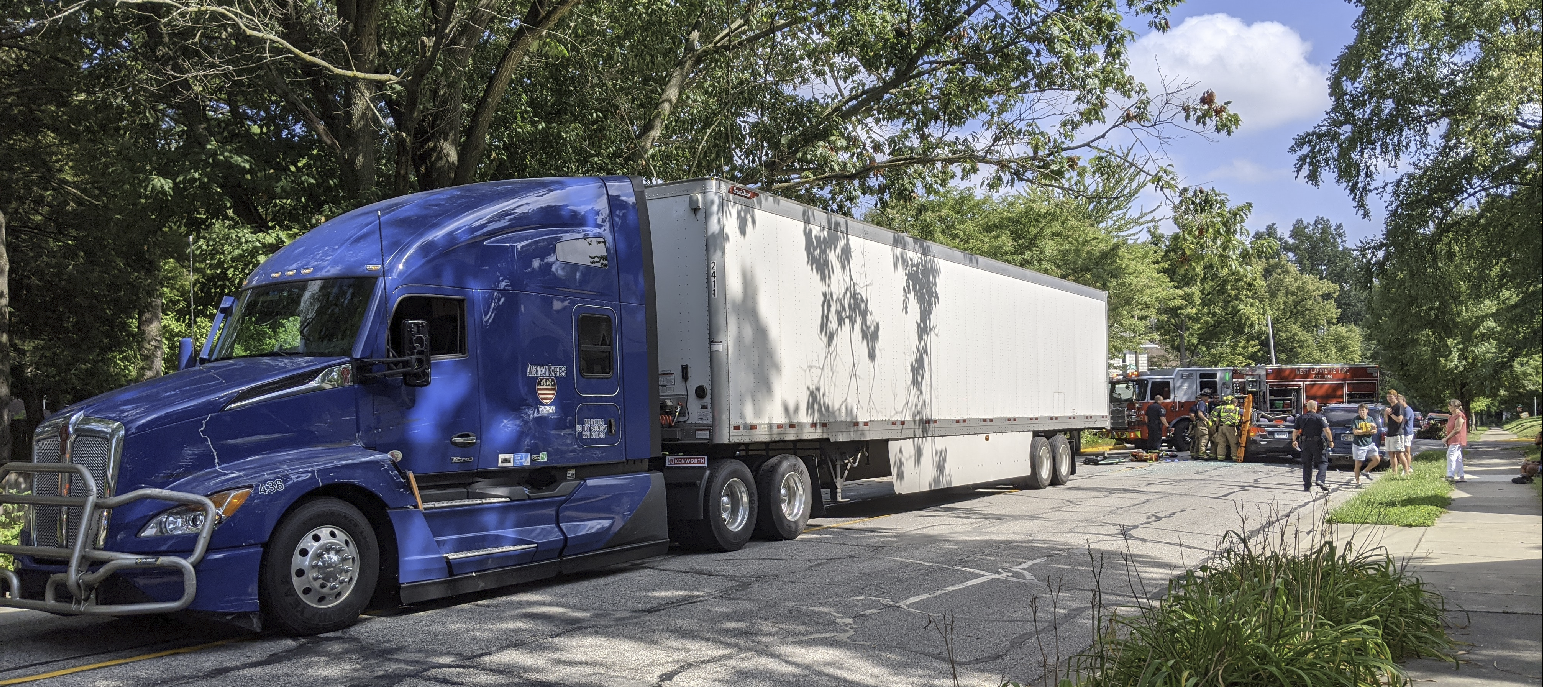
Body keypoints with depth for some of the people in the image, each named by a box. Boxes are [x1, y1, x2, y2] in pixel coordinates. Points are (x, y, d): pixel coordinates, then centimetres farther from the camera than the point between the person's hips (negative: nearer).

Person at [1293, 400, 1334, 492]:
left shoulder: (1300, 418, 6)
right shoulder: (1319, 418, -7)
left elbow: (1295, 431, 10)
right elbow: (1326, 430, -13)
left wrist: (1294, 441, 23)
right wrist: (1331, 441, -5)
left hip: (1305, 443, 4)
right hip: (1317, 443, -4)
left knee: (1307, 465, 9)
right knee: (1322, 462, 5)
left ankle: (1307, 486, 8)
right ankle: (1320, 480, -16)